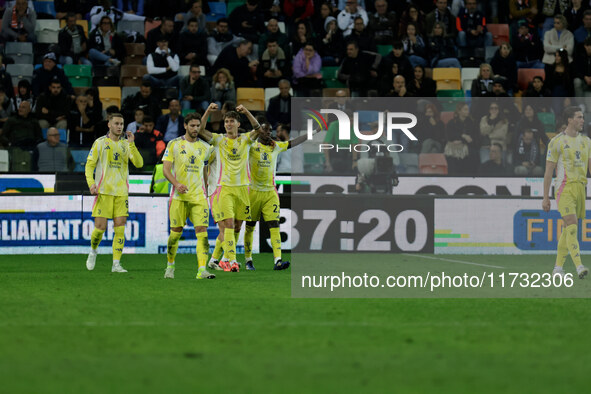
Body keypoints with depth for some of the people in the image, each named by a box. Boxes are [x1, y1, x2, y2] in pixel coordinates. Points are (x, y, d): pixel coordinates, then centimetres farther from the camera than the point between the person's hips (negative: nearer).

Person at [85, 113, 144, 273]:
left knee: (120, 229, -4)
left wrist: (131, 144, -12)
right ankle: (93, 251, 23)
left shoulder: (126, 144, 10)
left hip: (121, 192, 3)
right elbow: (89, 165, 2)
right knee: (100, 227, -7)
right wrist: (91, 183, -13)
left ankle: (116, 264, -2)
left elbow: (139, 164, -2)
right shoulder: (100, 143, 3)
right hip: (103, 191, -3)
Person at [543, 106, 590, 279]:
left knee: (568, 229, 9)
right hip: (564, 189, -6)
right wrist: (545, 198, -5)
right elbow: (548, 171, -3)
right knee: (572, 228, -17)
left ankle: (558, 267, 17)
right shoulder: (557, 142, -5)